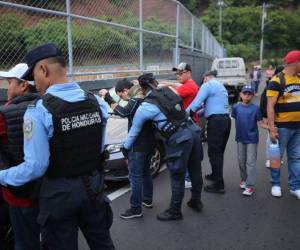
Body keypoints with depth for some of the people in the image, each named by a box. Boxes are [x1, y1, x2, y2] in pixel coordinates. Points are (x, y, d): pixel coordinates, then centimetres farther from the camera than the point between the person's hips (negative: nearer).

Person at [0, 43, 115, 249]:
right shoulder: (97, 102, -4)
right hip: (93, 186, 5)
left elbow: (35, 167, -19)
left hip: (59, 193, -4)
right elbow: (99, 148, 3)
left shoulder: (38, 111, -19)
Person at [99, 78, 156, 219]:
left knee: (135, 176, -3)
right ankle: (147, 200, 35)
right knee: (145, 172, 22)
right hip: (149, 142, 10)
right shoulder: (145, 98, 12)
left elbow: (122, 112, -33)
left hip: (138, 145, -10)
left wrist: (108, 98, -27)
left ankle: (136, 209, 4)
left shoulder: (136, 101, -17)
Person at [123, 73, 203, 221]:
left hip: (179, 139, -7)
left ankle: (174, 212, 24)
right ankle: (196, 201, 41)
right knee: (195, 170, 21)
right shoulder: (167, 91, 10)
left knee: (177, 177, 8)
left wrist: (126, 148, 21)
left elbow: (134, 131, 7)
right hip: (193, 131, 7)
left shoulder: (145, 108, -4)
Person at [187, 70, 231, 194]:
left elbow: (196, 103, -14)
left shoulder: (208, 85, -3)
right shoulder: (221, 86, 26)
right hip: (226, 120, 9)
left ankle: (219, 185, 0)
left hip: (216, 122, -9)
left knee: (214, 153, -4)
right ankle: (215, 175, 34)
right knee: (219, 152, 19)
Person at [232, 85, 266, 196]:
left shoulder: (255, 108, -9)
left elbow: (261, 122, -8)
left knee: (250, 162, -2)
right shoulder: (236, 107, 0)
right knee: (241, 161, 15)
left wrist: (269, 127, -25)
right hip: (240, 138, 4)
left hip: (252, 139, -3)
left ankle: (250, 185, 2)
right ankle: (243, 179, 34)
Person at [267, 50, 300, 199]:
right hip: (282, 126, -6)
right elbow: (270, 106, -16)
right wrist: (272, 128, -21)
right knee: (277, 157, 6)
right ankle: (275, 184, 20)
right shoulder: (277, 81, -12)